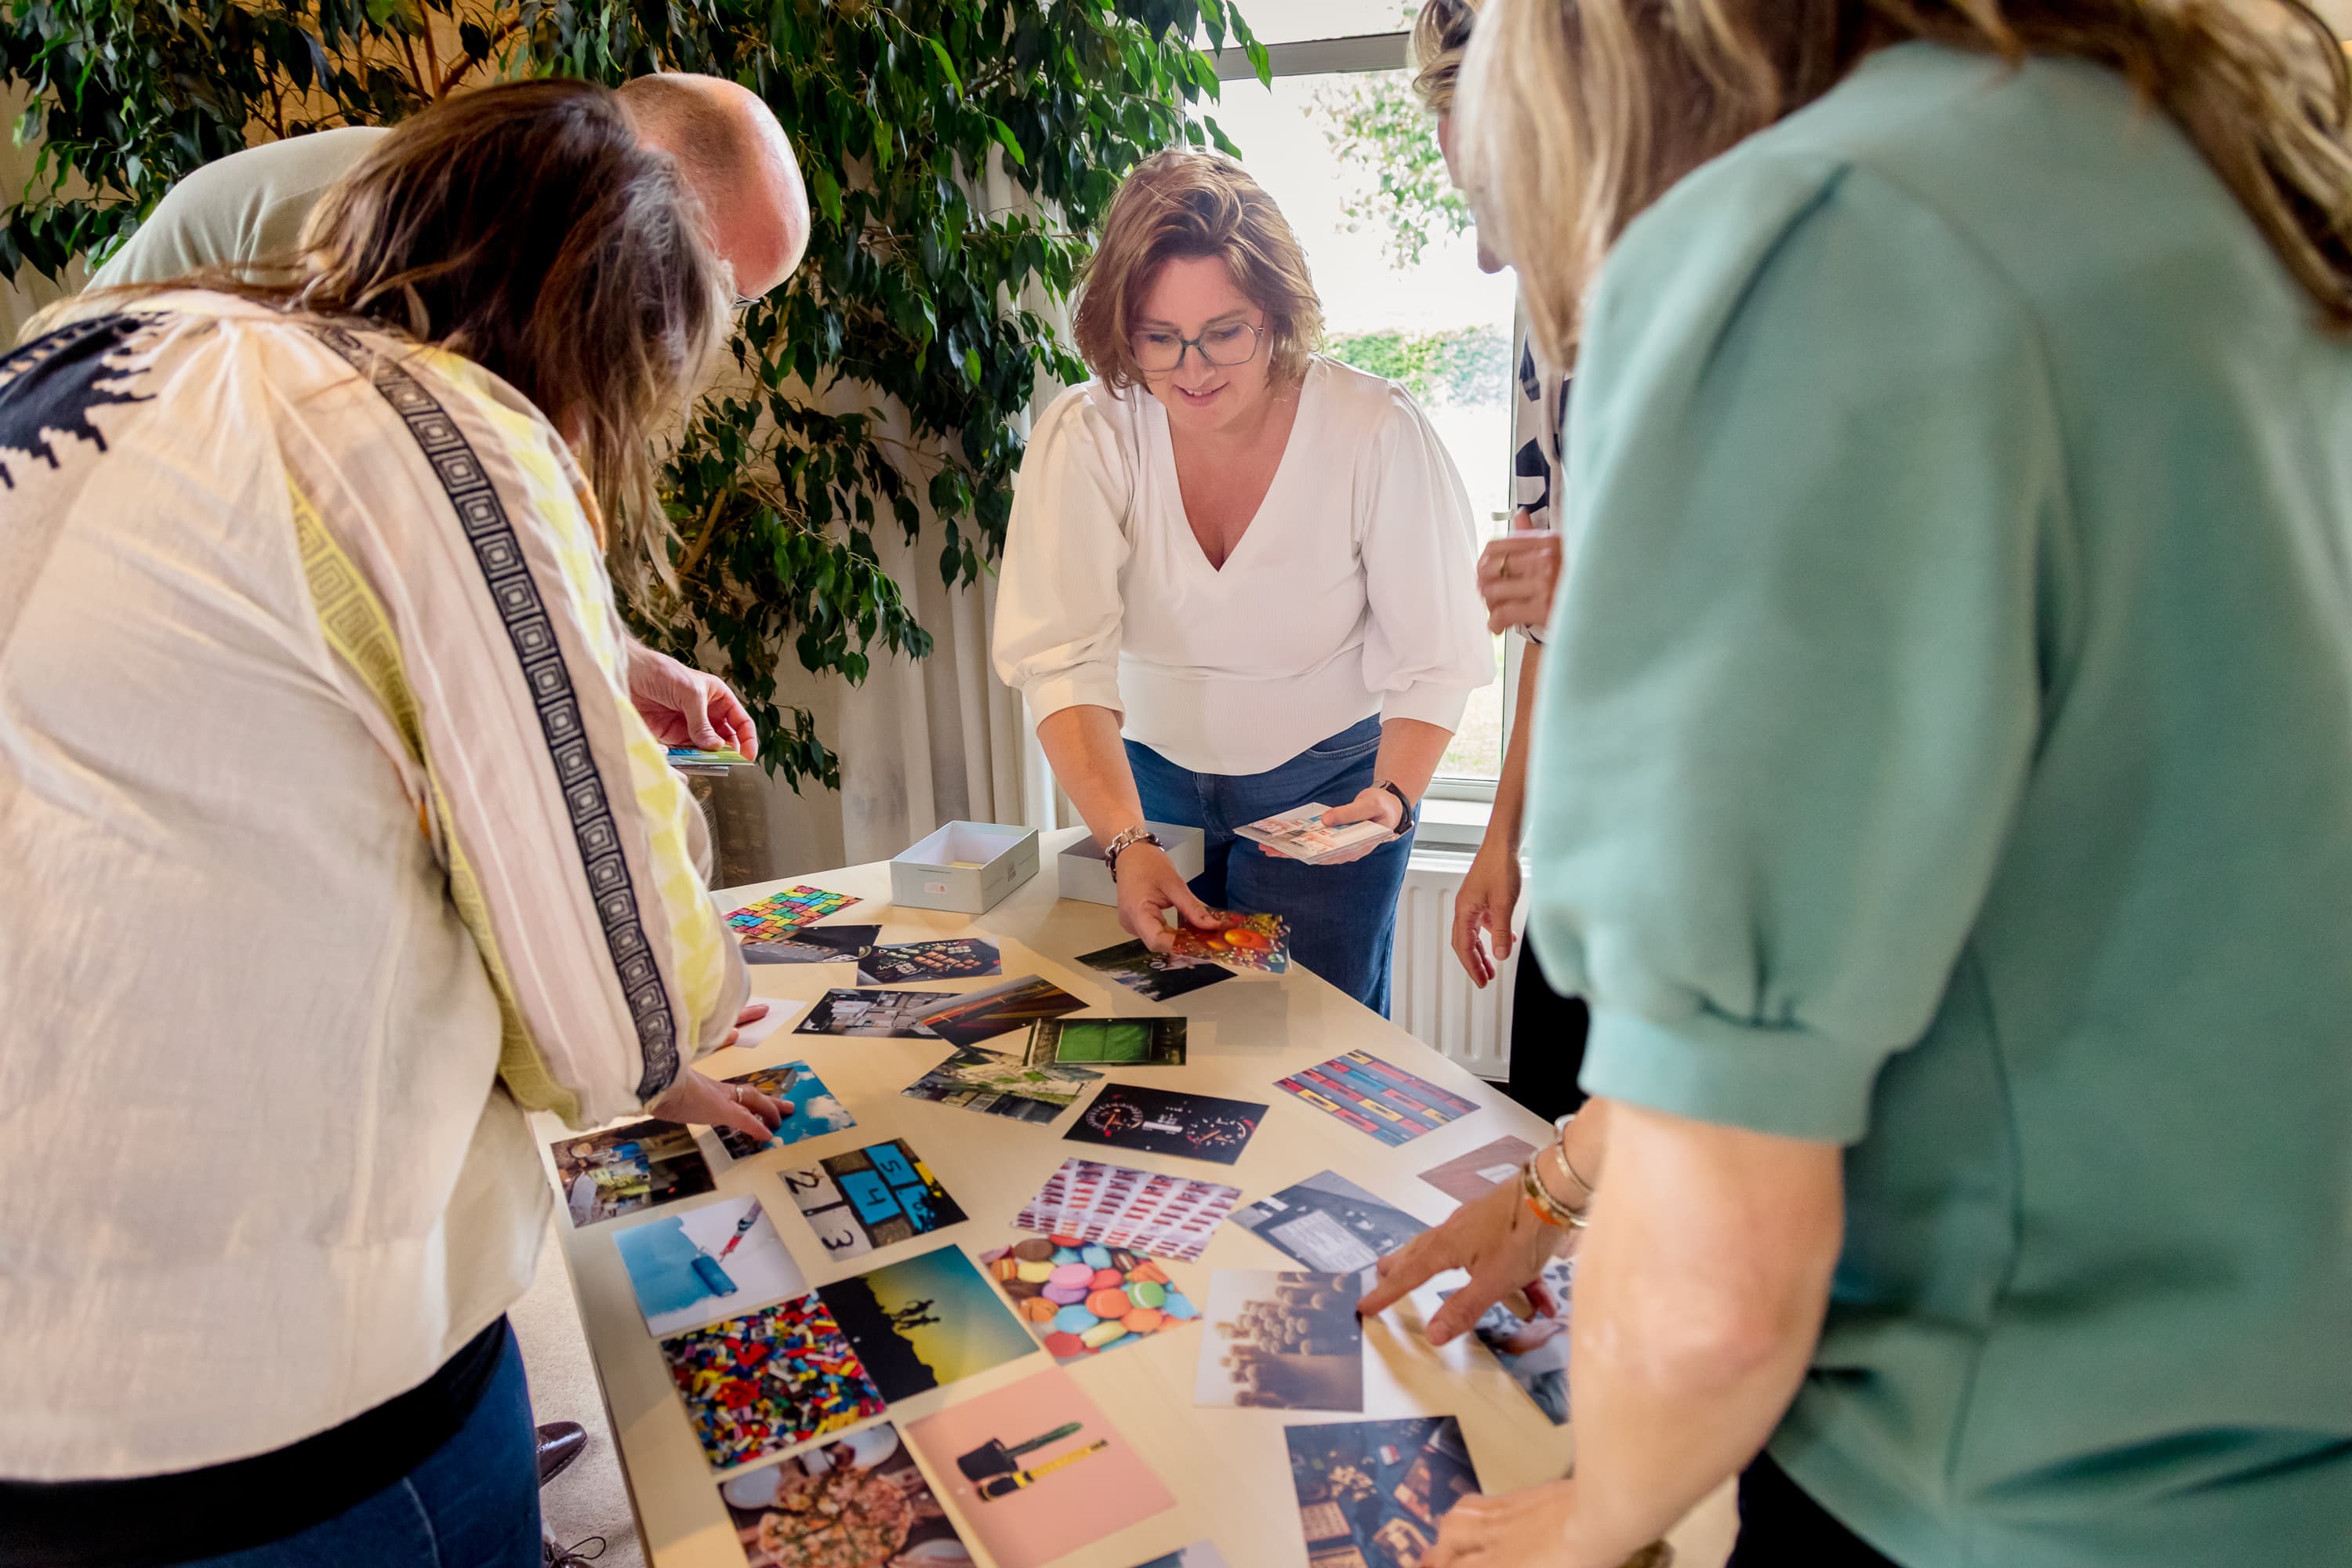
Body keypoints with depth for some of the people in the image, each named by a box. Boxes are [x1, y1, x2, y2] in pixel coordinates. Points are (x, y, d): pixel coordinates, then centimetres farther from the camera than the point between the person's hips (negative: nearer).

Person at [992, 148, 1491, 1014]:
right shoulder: (1084, 438, -18)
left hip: (1329, 785, -1)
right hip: (1149, 775, 2)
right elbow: (1062, 662, -25)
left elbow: (1432, 660, -15)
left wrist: (1392, 797, -33)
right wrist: (1127, 841, -39)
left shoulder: (1376, 431, -20)